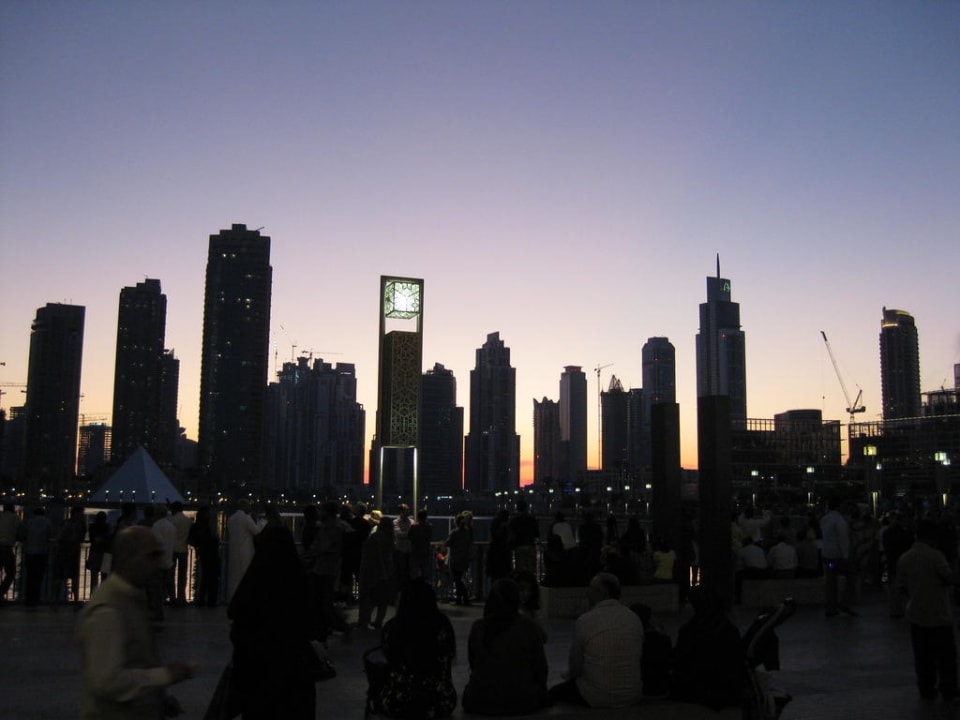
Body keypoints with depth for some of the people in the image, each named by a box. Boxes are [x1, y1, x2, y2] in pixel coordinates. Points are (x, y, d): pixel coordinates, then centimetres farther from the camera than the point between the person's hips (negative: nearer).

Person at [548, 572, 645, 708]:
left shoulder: (584, 621, -15)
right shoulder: (634, 618, -1)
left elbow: (576, 667, -6)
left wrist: (569, 675, 19)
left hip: (598, 698, -5)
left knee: (555, 692, 18)